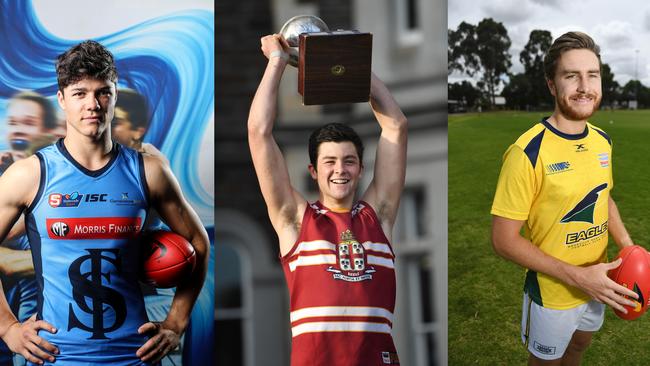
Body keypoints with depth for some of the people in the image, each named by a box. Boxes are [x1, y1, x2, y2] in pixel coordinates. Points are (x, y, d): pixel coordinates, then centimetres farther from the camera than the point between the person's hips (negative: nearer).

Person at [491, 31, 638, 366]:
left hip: (598, 284, 6)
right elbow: (504, 239, -24)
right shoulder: (528, 153, -27)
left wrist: (628, 247, -4)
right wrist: (576, 276, -27)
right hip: (553, 295, -6)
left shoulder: (602, 140, -4)